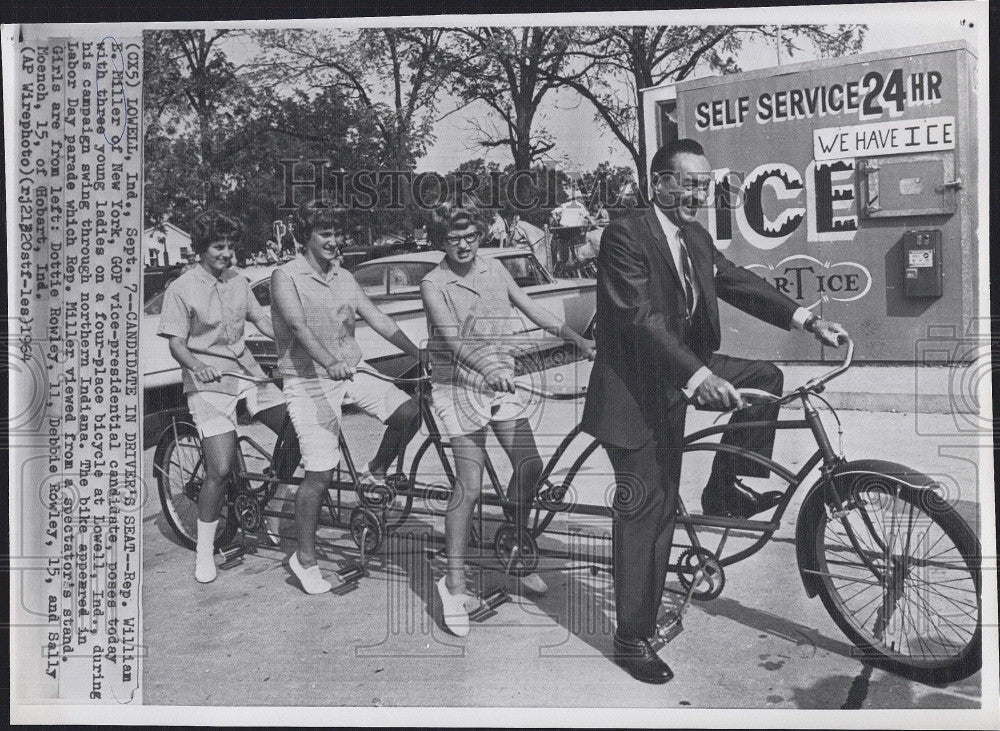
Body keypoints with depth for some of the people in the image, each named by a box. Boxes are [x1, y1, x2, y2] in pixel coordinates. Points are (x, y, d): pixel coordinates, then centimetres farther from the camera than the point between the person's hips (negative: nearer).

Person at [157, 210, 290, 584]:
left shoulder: (238, 281, 8)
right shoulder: (181, 288, -8)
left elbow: (261, 320, 12)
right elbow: (176, 343, -10)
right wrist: (197, 366, -30)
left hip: (247, 371, 6)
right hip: (209, 382, -5)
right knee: (220, 469, -11)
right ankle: (205, 550, 6)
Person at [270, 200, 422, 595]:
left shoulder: (344, 278, 12)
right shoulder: (286, 276, -7)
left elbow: (378, 319, 5)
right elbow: (298, 326, -23)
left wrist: (420, 354, -6)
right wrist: (330, 363, -40)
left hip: (349, 375, 6)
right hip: (308, 381, -5)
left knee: (408, 411, -15)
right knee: (320, 473, -7)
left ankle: (375, 472, 13)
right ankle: (305, 558, 11)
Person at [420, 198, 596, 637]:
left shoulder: (494, 269, 6)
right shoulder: (434, 284, -11)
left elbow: (534, 311, 7)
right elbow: (452, 340, -26)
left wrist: (581, 341, 0)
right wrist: (486, 369, -43)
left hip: (501, 383, 6)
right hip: (460, 388, -5)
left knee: (530, 466, 4)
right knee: (469, 488, -8)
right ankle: (454, 582, 4)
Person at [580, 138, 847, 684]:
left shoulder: (696, 239, 7)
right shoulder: (625, 235, -19)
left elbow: (739, 283, 4)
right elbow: (641, 319, -28)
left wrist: (805, 319, -10)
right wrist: (699, 375, -38)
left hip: (678, 377, 8)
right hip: (634, 387, -7)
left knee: (766, 376, -5)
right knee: (645, 508, -3)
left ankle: (725, 490, 9)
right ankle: (631, 640, 11)